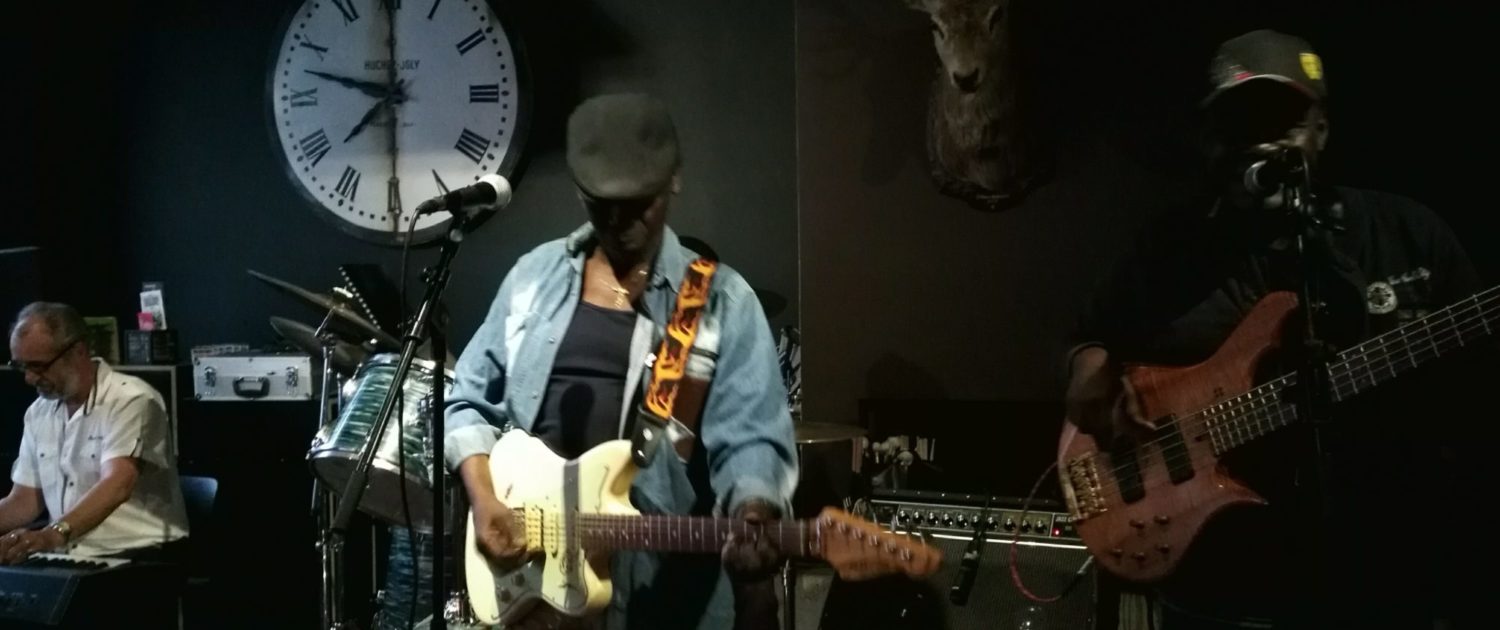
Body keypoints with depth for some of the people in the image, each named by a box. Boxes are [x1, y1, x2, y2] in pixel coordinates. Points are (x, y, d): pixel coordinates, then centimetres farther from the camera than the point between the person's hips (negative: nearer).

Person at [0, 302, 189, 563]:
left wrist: (54, 535, -39)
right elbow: (24, 501, 13)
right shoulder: (38, 413, 12)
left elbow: (117, 485, -25)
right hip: (71, 559, 7)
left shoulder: (130, 400, -11)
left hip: (138, 559, -7)